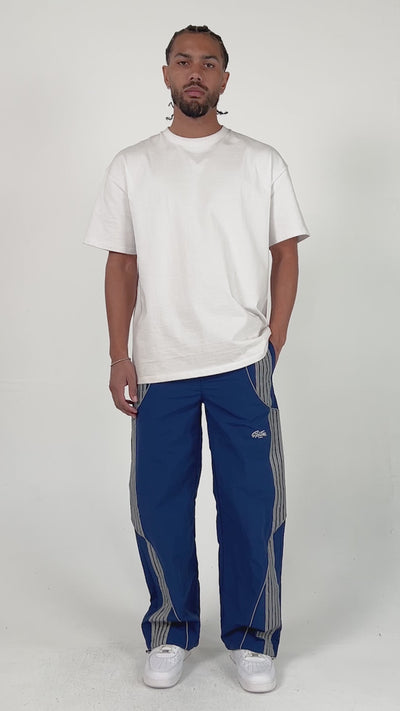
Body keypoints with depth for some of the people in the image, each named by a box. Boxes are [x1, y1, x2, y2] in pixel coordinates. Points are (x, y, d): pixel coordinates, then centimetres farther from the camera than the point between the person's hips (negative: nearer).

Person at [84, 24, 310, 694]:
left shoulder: (262, 161, 7)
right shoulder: (131, 166, 8)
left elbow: (285, 254, 7)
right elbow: (122, 266, 7)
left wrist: (273, 343, -2)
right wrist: (119, 356, 0)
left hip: (243, 364, 0)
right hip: (159, 365, 1)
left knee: (253, 505, 4)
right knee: (159, 505, 7)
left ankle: (251, 637, 23)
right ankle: (171, 632, 28)